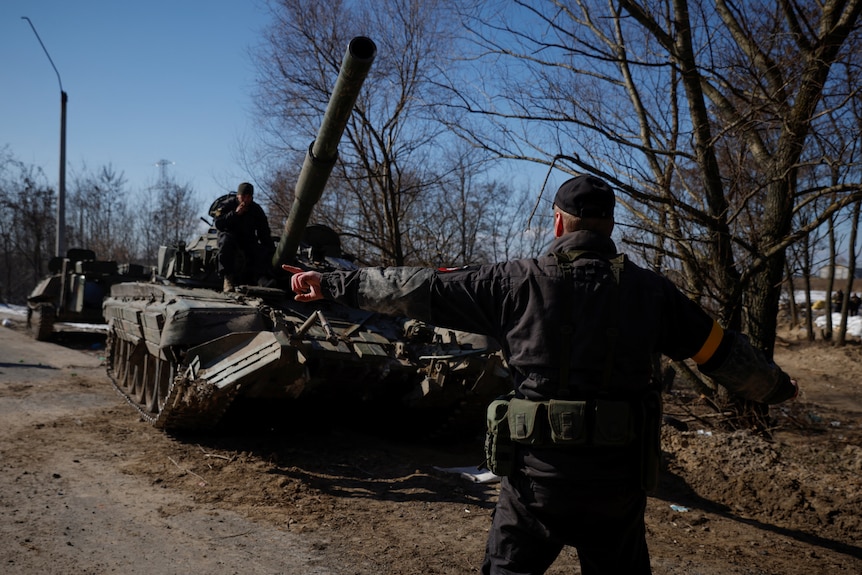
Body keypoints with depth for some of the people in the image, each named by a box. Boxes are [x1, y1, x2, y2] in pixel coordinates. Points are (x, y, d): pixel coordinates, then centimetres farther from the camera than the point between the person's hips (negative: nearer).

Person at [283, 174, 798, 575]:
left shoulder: (518, 282, -5)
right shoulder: (649, 289, 0)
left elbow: (419, 290, -2)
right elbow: (723, 351, 12)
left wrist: (334, 284, 8)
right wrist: (777, 385, 31)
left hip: (540, 471, -1)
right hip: (620, 476, 2)